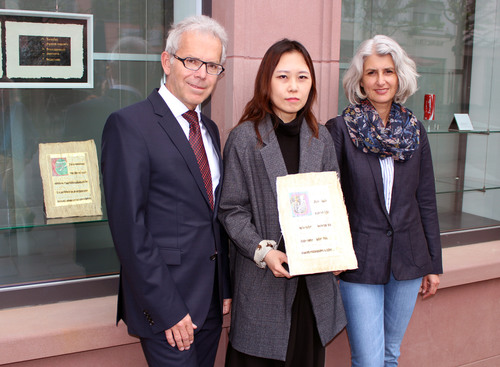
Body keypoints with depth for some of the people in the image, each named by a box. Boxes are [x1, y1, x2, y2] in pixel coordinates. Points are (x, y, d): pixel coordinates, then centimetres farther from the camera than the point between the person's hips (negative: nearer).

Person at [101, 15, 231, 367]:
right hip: (165, 305, -7)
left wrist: (226, 289, 11)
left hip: (210, 301, 7)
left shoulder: (210, 129, 12)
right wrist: (167, 309, -17)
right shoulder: (129, 124, -12)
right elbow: (129, 228, -17)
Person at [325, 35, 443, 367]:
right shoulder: (340, 129, -7)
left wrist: (434, 264, 10)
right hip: (360, 262, -4)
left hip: (408, 261, 4)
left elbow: (426, 202, 9)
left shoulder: (415, 131, 5)